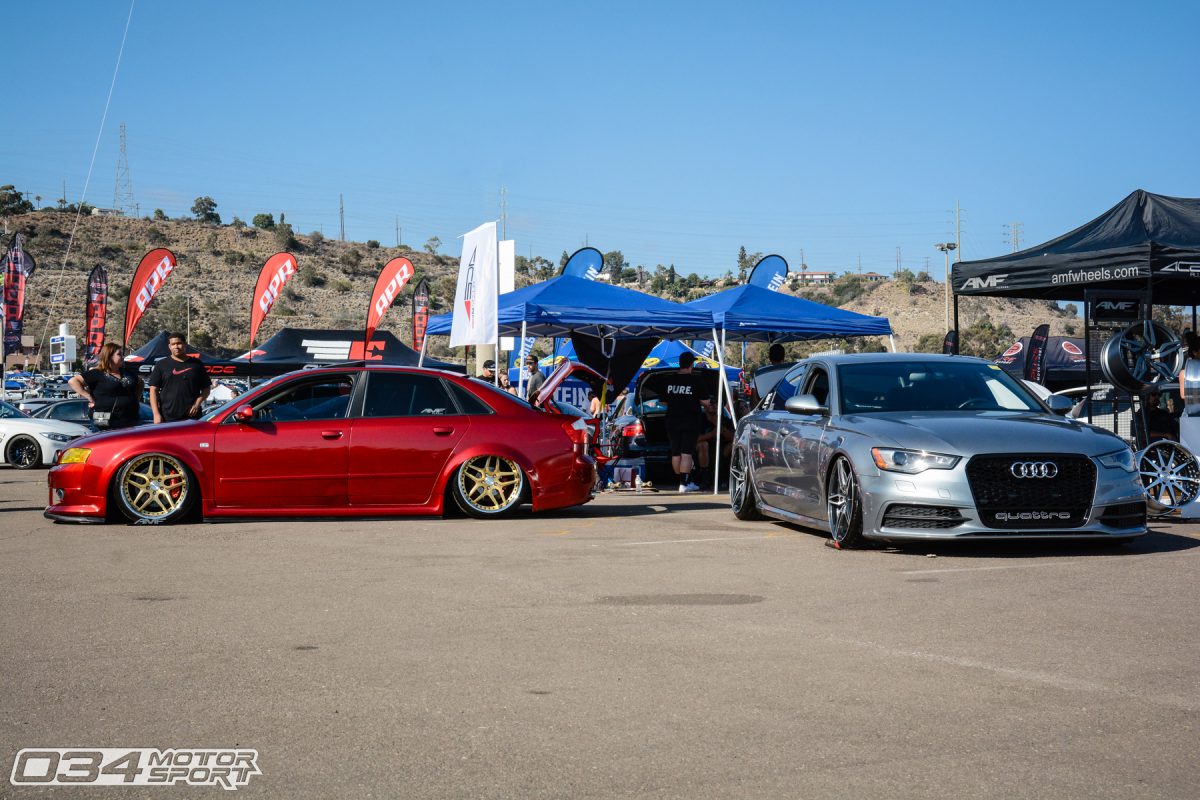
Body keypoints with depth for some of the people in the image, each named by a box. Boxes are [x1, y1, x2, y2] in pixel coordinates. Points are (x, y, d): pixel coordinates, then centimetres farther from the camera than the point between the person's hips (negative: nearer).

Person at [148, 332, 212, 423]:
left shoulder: (196, 364, 10)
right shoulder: (162, 365, 9)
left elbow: (206, 388, 13)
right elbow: (153, 390, 6)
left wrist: (197, 404, -5)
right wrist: (156, 414, -5)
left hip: (191, 417, 0)